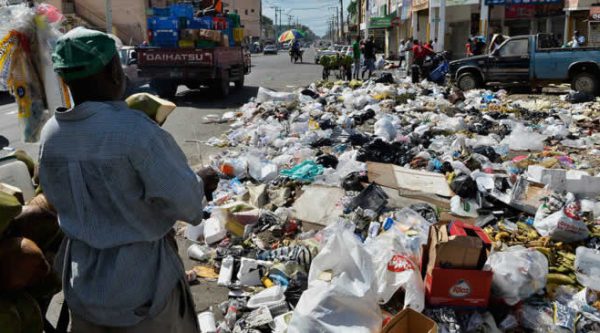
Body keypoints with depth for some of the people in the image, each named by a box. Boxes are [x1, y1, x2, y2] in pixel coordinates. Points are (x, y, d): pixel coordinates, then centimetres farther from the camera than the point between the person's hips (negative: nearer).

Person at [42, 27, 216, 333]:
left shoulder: (51, 134, -7)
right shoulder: (136, 130, -27)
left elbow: (56, 197, 8)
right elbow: (183, 202, -21)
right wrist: (200, 183, -1)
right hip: (139, 278, -5)